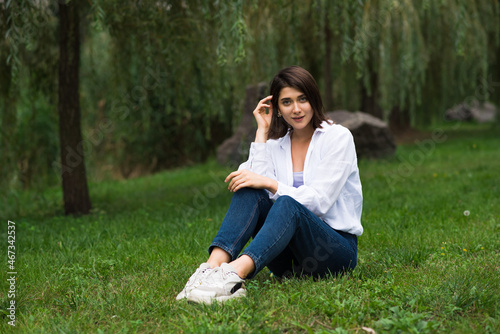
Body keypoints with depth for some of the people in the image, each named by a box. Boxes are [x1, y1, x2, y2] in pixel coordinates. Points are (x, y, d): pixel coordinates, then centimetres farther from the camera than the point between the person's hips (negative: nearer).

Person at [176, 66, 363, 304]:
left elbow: (318, 201, -13)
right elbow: (258, 182, -9)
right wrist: (262, 132, -4)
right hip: (290, 254, 4)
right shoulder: (276, 143, 10)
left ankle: (235, 274, -58)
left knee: (287, 204, -35)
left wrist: (270, 183, -18)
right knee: (249, 191, -21)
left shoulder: (338, 137, -4)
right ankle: (213, 265, -43)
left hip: (338, 248, -4)